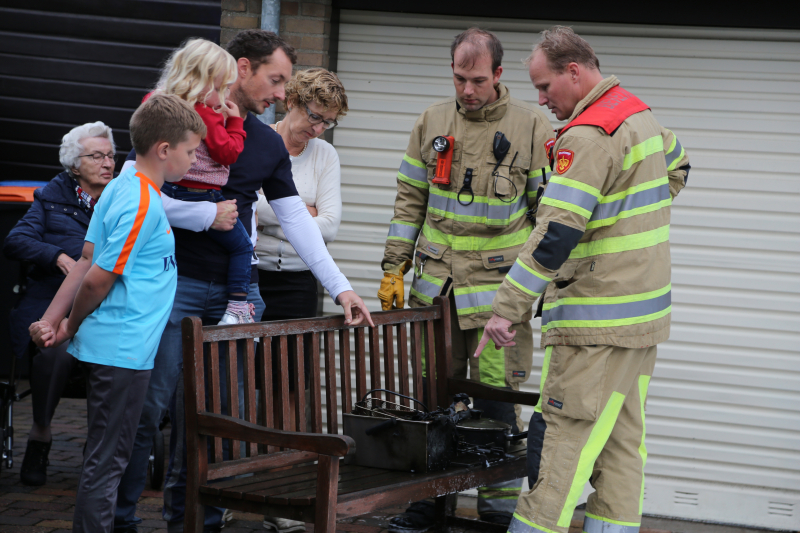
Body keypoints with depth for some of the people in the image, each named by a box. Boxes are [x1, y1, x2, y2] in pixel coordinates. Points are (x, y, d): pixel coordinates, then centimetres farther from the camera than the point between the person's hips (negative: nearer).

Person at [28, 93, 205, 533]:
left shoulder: (122, 187, 11)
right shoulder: (143, 204, -19)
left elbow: (89, 263, 8)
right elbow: (98, 278, -18)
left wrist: (53, 320, 6)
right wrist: (70, 328, -3)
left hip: (106, 347, 9)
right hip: (123, 349, -9)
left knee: (103, 455, 17)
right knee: (106, 459, -2)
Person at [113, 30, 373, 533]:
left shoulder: (270, 144, 14)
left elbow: (296, 219, 16)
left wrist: (339, 286, 11)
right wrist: (209, 214, -13)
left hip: (237, 292, 5)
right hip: (176, 284, -5)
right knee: (150, 406, -5)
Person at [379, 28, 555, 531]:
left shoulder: (533, 127, -2)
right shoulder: (432, 122, 8)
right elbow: (410, 201, 12)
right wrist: (394, 268, 7)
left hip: (499, 287, -3)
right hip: (434, 285, 4)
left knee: (497, 399, -3)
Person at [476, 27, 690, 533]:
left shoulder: (589, 135, -18)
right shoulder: (642, 115, 12)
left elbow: (555, 234, -24)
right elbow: (677, 168, 33)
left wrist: (505, 309, -22)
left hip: (598, 320, -9)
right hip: (644, 313, 9)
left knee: (563, 437, -7)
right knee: (622, 438, 11)